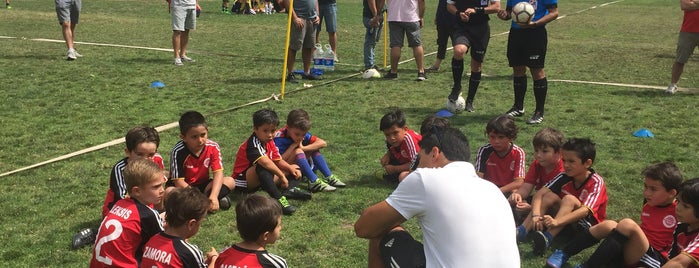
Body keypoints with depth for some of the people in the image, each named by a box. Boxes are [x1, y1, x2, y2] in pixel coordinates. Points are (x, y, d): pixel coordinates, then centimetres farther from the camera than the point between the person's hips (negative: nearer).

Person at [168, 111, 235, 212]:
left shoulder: (212, 147, -15)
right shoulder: (178, 152, -24)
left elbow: (218, 172, -20)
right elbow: (178, 181, -24)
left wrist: (213, 196, -35)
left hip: (203, 185, 3)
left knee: (230, 181, -18)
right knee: (169, 192, -36)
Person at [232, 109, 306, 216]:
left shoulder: (269, 142, 6)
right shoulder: (253, 144, -24)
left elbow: (278, 160, 10)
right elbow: (265, 162, -39)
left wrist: (290, 168, -8)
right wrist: (282, 176, -35)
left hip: (260, 179, 9)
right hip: (244, 181, -9)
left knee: (294, 170, 5)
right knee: (263, 168, -42)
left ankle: (290, 190, -26)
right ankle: (278, 199, -46)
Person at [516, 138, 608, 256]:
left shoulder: (596, 182, -20)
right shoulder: (564, 177, -7)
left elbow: (585, 210, -35)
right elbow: (540, 193, -17)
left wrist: (557, 222, -48)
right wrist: (536, 215, -37)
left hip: (588, 225, -5)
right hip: (565, 224, 5)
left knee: (569, 199, -30)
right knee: (549, 196, -19)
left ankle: (547, 238, -43)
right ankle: (521, 232, -30)